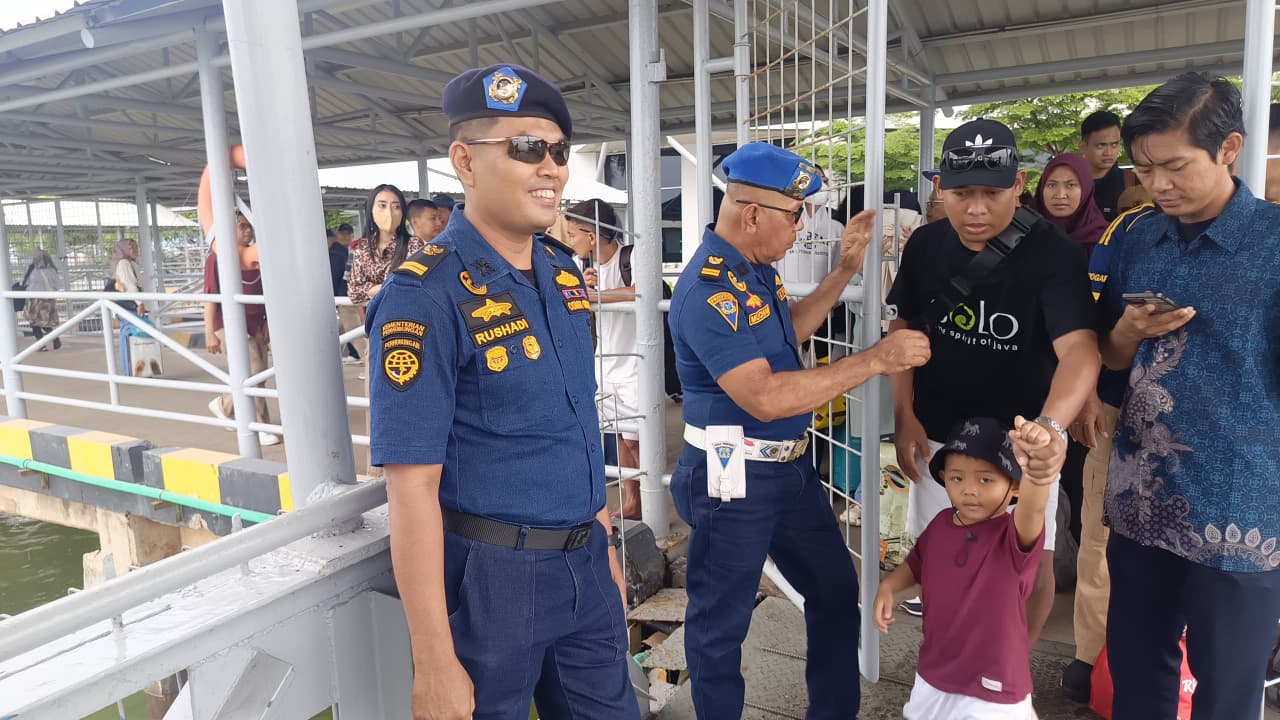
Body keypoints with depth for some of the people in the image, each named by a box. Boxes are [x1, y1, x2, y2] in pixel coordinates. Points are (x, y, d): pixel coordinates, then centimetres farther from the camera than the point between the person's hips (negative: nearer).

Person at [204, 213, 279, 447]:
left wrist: (267, 322, 13)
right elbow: (211, 295, -9)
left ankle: (223, 405, 38)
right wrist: (209, 332, -12)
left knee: (256, 375, 12)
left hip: (256, 324, 7)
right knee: (253, 372, -12)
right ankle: (258, 427, -1)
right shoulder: (218, 257, -7)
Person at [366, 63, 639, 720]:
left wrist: (604, 544, 15)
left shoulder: (562, 270, 4)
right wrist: (435, 664, -18)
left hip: (582, 564, 7)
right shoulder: (426, 295, -18)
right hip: (488, 575, -6)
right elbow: (412, 484, -19)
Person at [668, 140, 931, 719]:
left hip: (790, 466, 10)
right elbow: (764, 398, -31)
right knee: (721, 621, 9)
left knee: (836, 589, 20)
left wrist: (845, 269, 14)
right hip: (735, 479, -10)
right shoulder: (709, 288, -24)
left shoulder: (754, 269, 6)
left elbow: (788, 332, 22)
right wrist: (875, 360, -27)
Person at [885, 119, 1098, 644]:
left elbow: (1079, 348, -31)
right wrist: (904, 417, -3)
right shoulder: (925, 245, -6)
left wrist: (1051, 424, -51)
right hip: (937, 431, 3)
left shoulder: (1054, 253, -19)